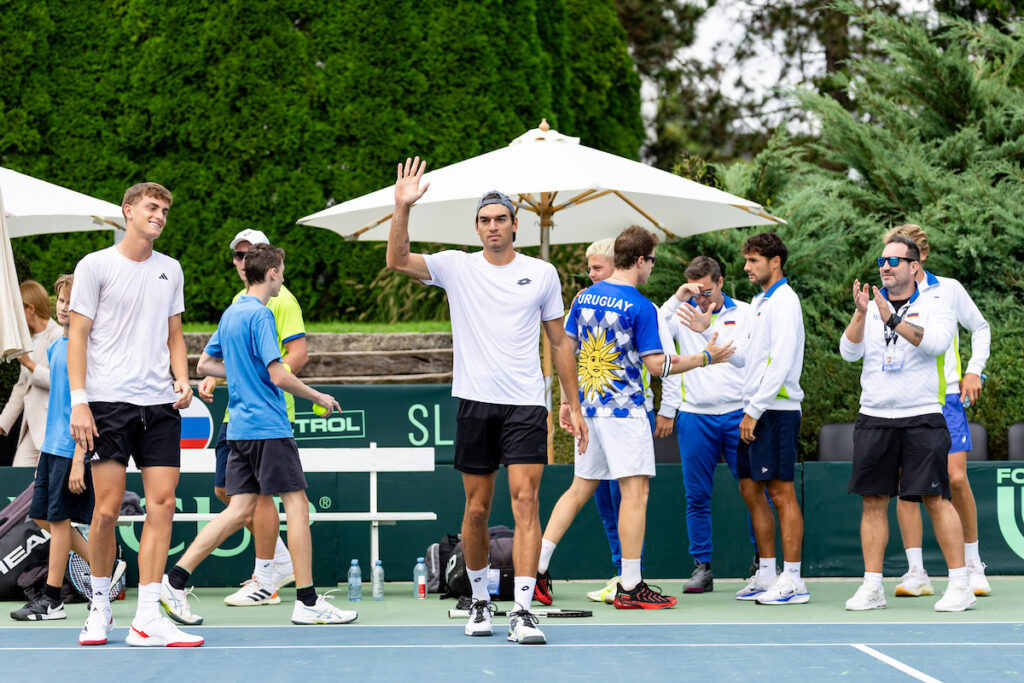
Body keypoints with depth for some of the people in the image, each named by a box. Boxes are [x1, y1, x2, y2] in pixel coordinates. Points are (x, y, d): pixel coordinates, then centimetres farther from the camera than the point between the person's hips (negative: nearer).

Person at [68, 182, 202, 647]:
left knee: (162, 504, -5)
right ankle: (100, 607, 13)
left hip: (160, 404, 4)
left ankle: (146, 620, -4)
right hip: (108, 401, -4)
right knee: (107, 508, -6)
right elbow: (77, 336, -1)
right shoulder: (95, 266, 1)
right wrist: (78, 401, -9)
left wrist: (182, 380, 4)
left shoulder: (170, 270, 15)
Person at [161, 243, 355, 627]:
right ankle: (307, 602, -3)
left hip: (240, 428, 9)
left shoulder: (230, 314, 14)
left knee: (240, 511, 7)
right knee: (296, 505, -4)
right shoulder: (259, 314, -13)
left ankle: (175, 580, 2)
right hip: (268, 427, -9)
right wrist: (319, 397, -5)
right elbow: (279, 376, -18)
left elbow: (205, 365, 23)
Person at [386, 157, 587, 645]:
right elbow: (397, 261, -8)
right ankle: (479, 601, 24)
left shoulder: (542, 274, 7)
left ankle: (523, 611, -14)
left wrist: (574, 406, 9)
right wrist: (402, 208, -20)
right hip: (475, 403, 1)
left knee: (525, 501, -12)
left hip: (526, 405, 0)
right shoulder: (457, 267, 5)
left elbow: (559, 342, 12)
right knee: (476, 509, 6)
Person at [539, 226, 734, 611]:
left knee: (581, 489, 15)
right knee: (635, 491, -3)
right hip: (624, 409, -7)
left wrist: (567, 401, 20)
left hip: (588, 406, 7)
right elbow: (657, 365, -13)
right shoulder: (641, 307, -12)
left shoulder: (585, 297, 8)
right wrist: (706, 358, -3)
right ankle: (630, 587, -5)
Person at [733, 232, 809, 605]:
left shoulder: (784, 301, -12)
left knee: (781, 493, -8)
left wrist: (755, 410, -19)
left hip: (776, 409, -10)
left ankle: (792, 581, -6)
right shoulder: (759, 302, 18)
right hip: (755, 410, 10)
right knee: (750, 489, 11)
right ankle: (766, 573, 18)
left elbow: (781, 363, -19)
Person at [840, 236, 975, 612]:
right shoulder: (869, 308, 12)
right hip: (874, 419, 4)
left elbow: (935, 342, -18)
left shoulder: (935, 307, 2)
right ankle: (872, 587, 8)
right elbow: (849, 352, -1)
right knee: (873, 501, 2)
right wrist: (860, 314, -17)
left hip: (921, 418, -4)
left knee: (936, 499, -7)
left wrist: (893, 319, -27)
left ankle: (960, 585, -3)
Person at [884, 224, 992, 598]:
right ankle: (916, 573, -2)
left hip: (945, 396, -1)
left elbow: (980, 328, 16)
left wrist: (974, 371, 4)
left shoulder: (948, 289, 6)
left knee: (957, 479, -8)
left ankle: (972, 564, 8)